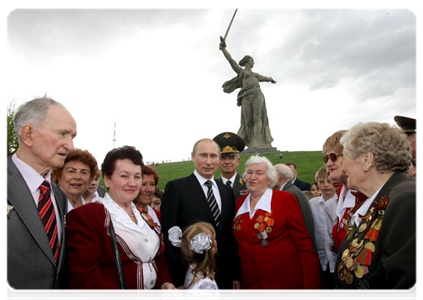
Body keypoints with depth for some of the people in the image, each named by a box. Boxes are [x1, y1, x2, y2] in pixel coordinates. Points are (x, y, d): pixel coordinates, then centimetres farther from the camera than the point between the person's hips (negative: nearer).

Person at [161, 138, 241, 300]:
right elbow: (168, 236, -12)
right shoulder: (176, 187, -10)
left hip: (224, 277, 5)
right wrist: (179, 280, -12)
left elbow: (231, 237, 9)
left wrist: (236, 275, 8)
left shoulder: (227, 191, 6)